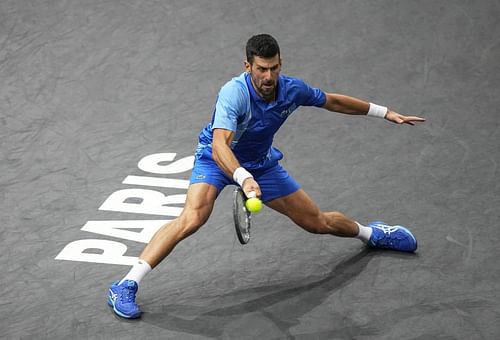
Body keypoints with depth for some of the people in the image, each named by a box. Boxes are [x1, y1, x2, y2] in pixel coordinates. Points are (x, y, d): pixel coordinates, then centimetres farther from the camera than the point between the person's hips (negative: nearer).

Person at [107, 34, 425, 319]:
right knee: (192, 218, -31)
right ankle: (127, 286, -29)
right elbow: (220, 146, -48)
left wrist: (385, 112, 9)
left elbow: (333, 101, 3)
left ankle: (370, 232, 45)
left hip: (262, 163, 5)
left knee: (317, 222, 11)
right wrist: (243, 178, -66)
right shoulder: (234, 93, -36)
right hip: (218, 159, -5)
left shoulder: (292, 89, -18)